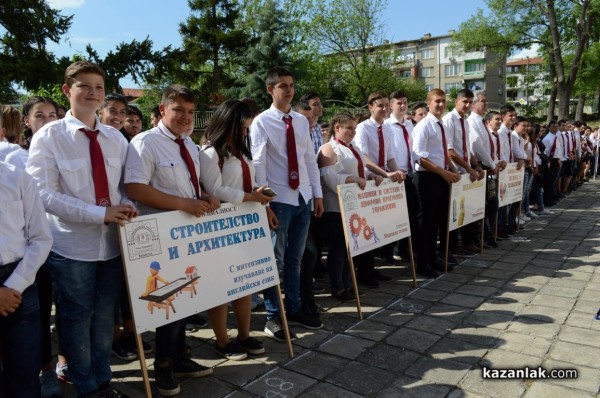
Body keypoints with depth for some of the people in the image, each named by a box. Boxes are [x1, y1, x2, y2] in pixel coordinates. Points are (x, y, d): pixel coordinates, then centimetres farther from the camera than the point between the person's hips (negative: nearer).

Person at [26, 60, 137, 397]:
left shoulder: (116, 138, 7)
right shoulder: (49, 136, -8)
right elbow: (44, 194, -16)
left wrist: (126, 206, -13)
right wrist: (101, 213, -24)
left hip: (113, 242, 5)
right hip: (71, 245, -4)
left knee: (105, 317, 17)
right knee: (77, 319, 11)